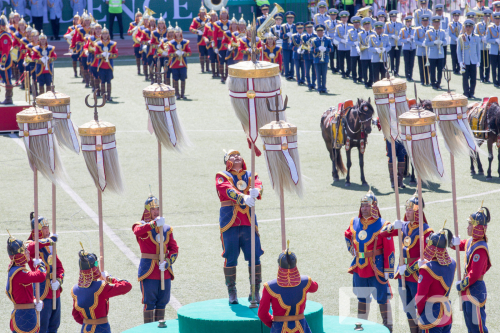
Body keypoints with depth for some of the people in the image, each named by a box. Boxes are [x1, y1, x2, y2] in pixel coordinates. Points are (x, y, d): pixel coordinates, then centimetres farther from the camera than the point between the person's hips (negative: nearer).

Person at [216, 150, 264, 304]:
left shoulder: (250, 175, 15)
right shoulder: (222, 176, 6)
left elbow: (258, 186, -7)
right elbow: (227, 190, -15)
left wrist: (256, 191, -33)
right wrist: (243, 198, -33)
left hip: (248, 222, 2)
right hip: (229, 223, -2)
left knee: (255, 257, -2)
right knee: (230, 258, -1)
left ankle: (255, 292, 8)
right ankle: (232, 293, 8)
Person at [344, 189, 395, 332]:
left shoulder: (382, 225, -11)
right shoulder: (355, 223, 5)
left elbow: (389, 250, -11)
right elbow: (347, 236, 28)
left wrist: (388, 270, -13)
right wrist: (352, 250, 14)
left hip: (377, 269, -5)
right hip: (359, 268, 6)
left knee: (382, 298, 0)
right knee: (362, 298, 16)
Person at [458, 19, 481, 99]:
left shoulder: (476, 38, 7)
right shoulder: (461, 38, 2)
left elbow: (478, 50, 11)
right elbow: (458, 50, 3)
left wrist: (478, 61, 5)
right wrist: (460, 61, -4)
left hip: (473, 62, 1)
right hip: (465, 62, -1)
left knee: (473, 78, -1)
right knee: (465, 78, -1)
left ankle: (471, 93, 10)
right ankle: (466, 93, 8)